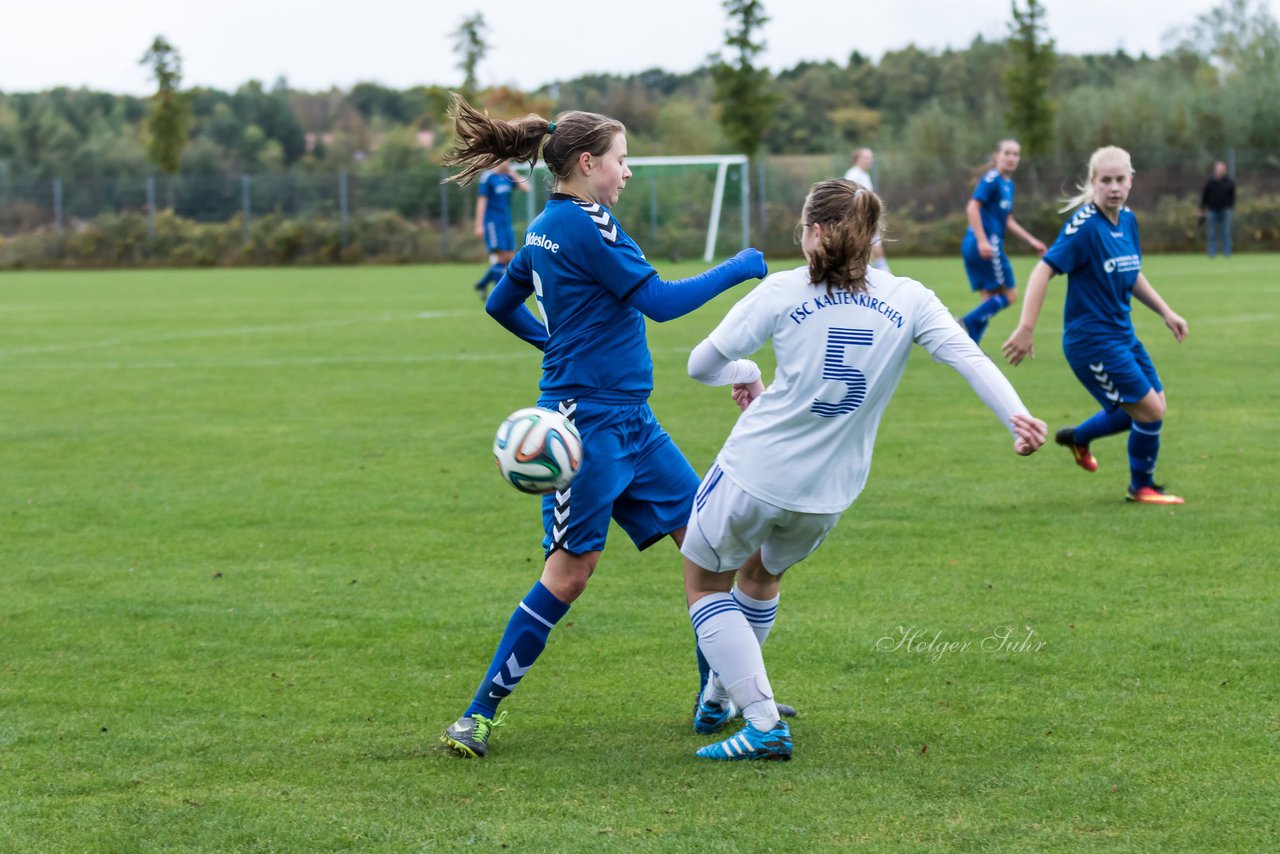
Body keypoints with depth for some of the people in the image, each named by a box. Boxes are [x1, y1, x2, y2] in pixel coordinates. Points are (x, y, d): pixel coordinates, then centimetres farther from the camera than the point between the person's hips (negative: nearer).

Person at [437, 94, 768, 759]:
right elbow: (660, 301, -17)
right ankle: (479, 714, 1)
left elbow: (501, 303, 25)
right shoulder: (583, 226, -15)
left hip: (629, 419, 10)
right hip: (587, 422, -10)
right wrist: (738, 269, -7)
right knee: (569, 572, -7)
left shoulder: (547, 228, 14)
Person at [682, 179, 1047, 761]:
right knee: (762, 572, 33)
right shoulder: (907, 300, 0)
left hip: (753, 473, -4)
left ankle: (763, 725, 1)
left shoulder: (783, 291, -6)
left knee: (705, 584, 15)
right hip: (828, 494, 4)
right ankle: (723, 695, 44)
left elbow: (702, 365, -2)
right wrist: (1016, 415, -26)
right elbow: (969, 356, -15)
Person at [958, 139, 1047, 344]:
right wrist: (982, 241, -27)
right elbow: (972, 207, -21)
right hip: (987, 244, -9)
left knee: (991, 300, 11)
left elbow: (1008, 222, 24)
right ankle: (967, 323, -11)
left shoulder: (1008, 184, 17)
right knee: (1009, 295, -6)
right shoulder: (991, 179, -11)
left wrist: (1031, 241, 22)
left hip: (990, 245, 9)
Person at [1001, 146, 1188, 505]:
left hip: (1122, 334, 8)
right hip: (1092, 339, -8)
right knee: (1150, 412, -6)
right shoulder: (1085, 226, -20)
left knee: (1153, 406, 16)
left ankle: (1078, 437, 38)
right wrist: (1026, 329, -30)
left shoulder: (1127, 220, 4)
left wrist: (1166, 312, 17)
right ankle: (1141, 488, 18)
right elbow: (1044, 271, -25)